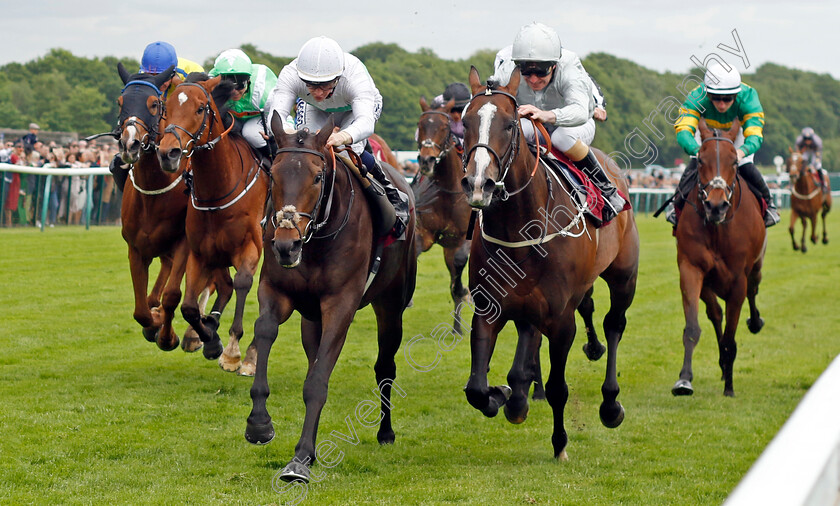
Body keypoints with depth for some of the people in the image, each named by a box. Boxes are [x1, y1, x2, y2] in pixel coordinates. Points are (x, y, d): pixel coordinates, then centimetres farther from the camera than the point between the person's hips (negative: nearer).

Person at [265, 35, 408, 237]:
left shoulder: (355, 75, -46)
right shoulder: (290, 75, -40)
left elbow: (366, 121, -59)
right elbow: (276, 115, -51)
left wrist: (343, 137, -81)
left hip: (362, 105, -2)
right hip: (313, 108, 2)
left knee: (349, 151, -27)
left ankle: (393, 195, -3)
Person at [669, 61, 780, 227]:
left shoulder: (747, 98, -42)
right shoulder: (697, 98, -42)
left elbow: (754, 135, -49)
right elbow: (683, 130, -51)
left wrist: (741, 152, -72)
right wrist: (698, 151, -72)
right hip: (707, 132, 0)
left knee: (746, 167, -16)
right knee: (695, 164, -18)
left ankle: (767, 203, 13)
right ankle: (678, 204, 8)